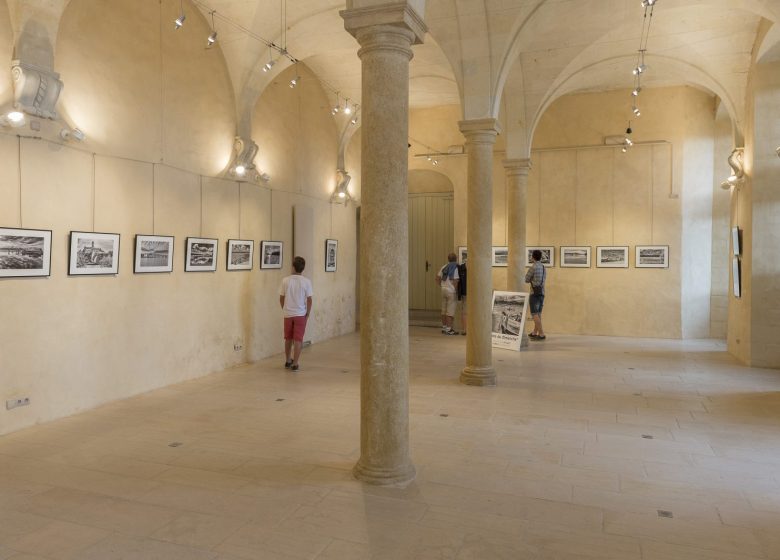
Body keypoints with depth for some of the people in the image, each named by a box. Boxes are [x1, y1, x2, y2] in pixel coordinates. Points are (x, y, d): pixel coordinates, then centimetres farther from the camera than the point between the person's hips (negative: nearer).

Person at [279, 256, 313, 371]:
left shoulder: (285, 280, -5)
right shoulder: (306, 281, -9)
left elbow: (281, 298, 0)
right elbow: (309, 299, -6)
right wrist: (308, 313, 6)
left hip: (288, 314, 2)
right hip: (300, 314, -2)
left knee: (288, 339, 17)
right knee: (298, 340, 2)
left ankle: (288, 361, 31)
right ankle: (295, 364, 1)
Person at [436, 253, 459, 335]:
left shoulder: (444, 267, 9)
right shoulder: (456, 268, -11)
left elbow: (437, 278, 12)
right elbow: (455, 282, -16)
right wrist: (457, 292, -8)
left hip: (444, 290, 7)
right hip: (451, 291, -7)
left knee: (444, 310, 13)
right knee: (450, 311, -3)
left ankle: (444, 327, 20)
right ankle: (449, 329, -1)